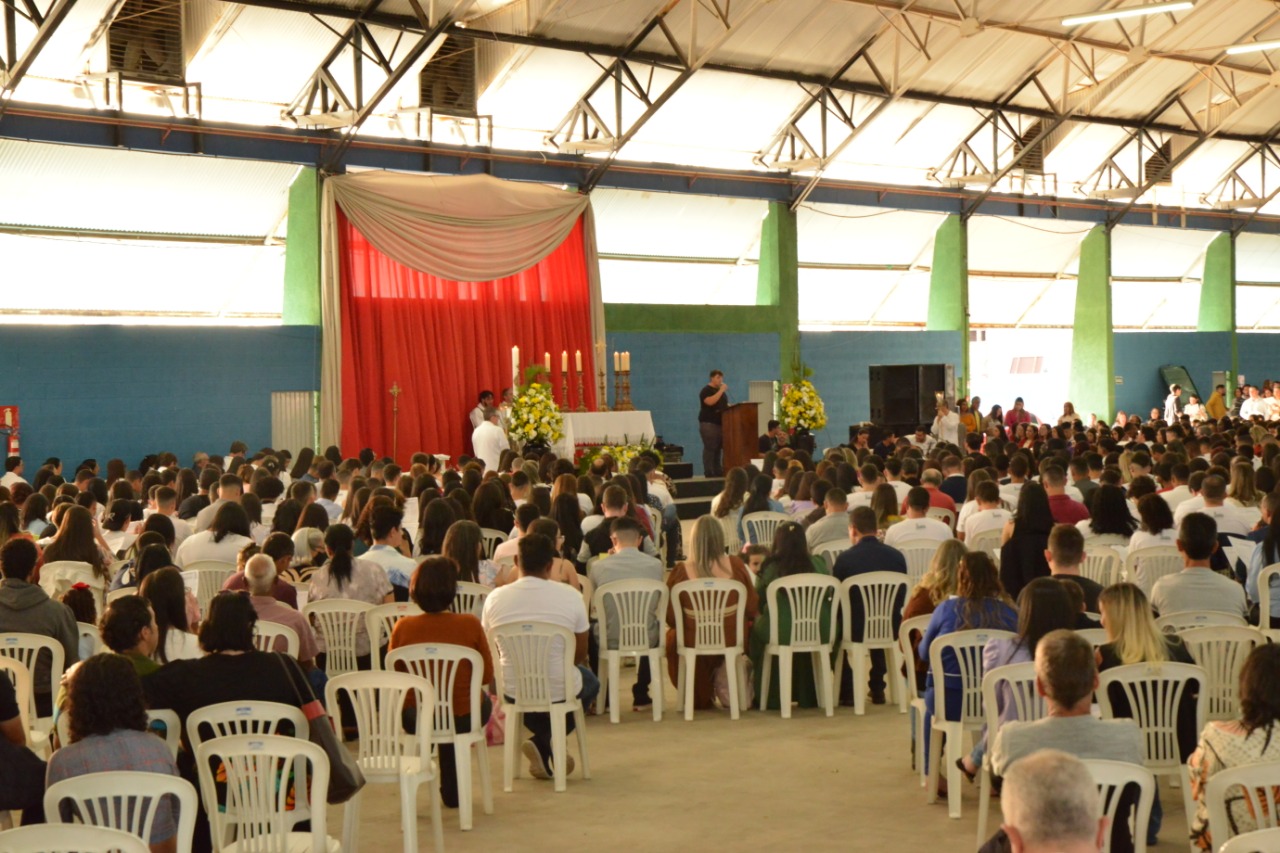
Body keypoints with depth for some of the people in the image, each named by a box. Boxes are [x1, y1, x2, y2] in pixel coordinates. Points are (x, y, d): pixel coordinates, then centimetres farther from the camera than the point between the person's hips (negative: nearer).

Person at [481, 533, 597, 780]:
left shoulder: (495, 598, -8)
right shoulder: (570, 596, -11)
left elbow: (492, 652, 7)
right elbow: (580, 654, 0)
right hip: (558, 689, -2)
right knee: (589, 681, 33)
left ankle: (546, 744, 20)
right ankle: (546, 742, 11)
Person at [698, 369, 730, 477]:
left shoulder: (722, 391, 20)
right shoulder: (706, 391, -5)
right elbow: (710, 402, -23)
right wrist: (721, 391, -19)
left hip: (721, 423, 8)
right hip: (709, 423, -8)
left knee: (718, 449, 5)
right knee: (709, 448, -9)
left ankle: (717, 472, 7)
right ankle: (708, 473, -10)